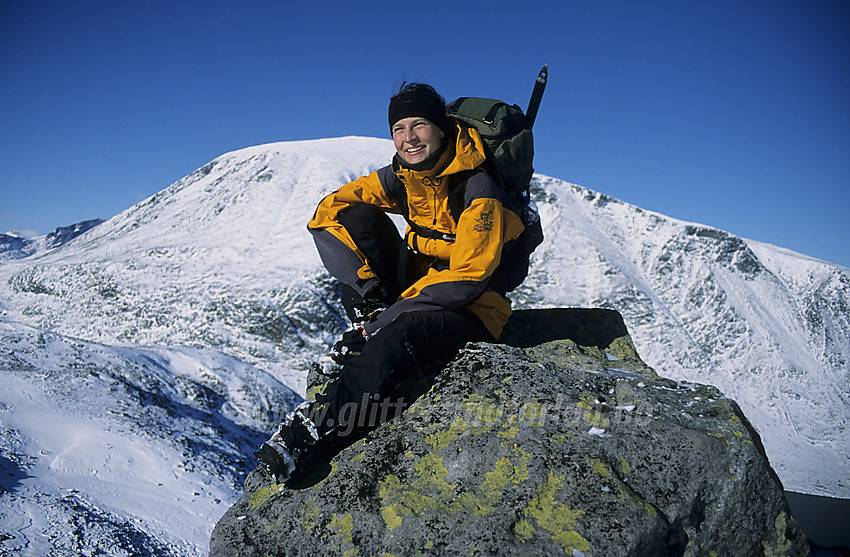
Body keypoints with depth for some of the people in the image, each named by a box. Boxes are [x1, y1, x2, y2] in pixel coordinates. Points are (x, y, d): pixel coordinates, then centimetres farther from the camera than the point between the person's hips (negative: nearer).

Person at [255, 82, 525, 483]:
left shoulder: (477, 190, -19)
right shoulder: (402, 176, -2)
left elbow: (467, 279, -26)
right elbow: (327, 211, -6)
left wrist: (382, 323, -27)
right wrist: (371, 297, -19)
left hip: (469, 311, -6)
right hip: (417, 289, 6)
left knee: (402, 334, -39)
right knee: (355, 217, -12)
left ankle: (313, 427, -32)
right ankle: (371, 332, -13)